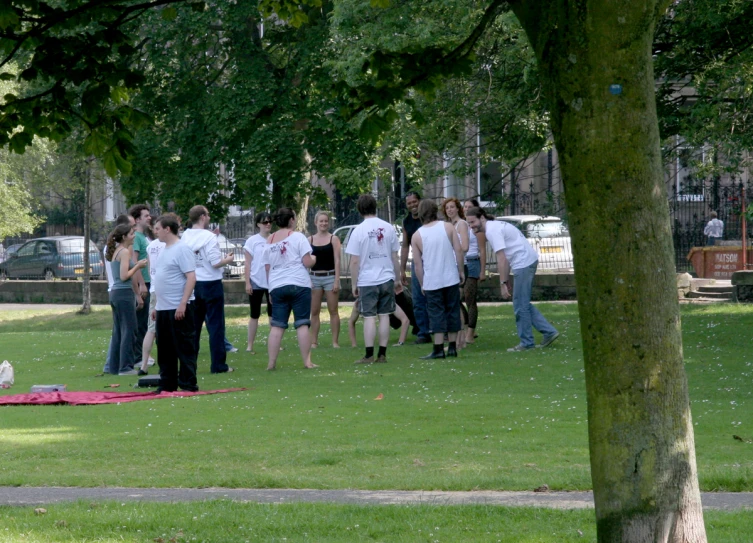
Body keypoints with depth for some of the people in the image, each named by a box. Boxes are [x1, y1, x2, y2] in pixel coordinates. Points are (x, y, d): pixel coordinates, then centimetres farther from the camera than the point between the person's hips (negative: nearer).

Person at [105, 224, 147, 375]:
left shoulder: (115, 251, 15)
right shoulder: (125, 252, -12)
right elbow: (124, 276, -18)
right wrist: (137, 266, -8)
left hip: (114, 293, 9)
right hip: (124, 294, -9)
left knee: (118, 332, 12)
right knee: (128, 331, -5)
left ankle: (115, 366, 15)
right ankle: (125, 367, -5)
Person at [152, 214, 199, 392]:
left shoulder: (182, 249, -12)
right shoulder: (165, 250, 16)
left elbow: (191, 278, -18)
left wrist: (182, 304, -24)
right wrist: (157, 306, 20)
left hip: (178, 309, -9)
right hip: (163, 309, 9)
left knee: (184, 349, -4)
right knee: (164, 351, 12)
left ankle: (188, 385, -1)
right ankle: (167, 385, 19)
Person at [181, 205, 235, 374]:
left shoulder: (185, 237, 2)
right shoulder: (209, 237, -15)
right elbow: (216, 263, -18)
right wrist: (228, 259, 2)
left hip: (192, 284, 5)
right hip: (210, 284, -5)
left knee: (193, 326, 12)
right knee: (215, 325, 0)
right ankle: (218, 365, 0)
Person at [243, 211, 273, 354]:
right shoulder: (252, 241, -4)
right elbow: (248, 264, -3)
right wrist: (247, 283, -9)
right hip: (256, 282, -2)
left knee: (273, 314, 7)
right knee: (255, 315, 3)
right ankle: (250, 345, 5)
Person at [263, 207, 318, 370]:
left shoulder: (270, 241, 13)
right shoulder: (297, 236, -3)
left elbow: (267, 268, 15)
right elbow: (307, 262, -9)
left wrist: (271, 287, 23)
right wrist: (313, 259, 13)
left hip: (276, 287, 4)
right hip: (299, 284, -4)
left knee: (277, 326, 3)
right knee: (302, 324, -1)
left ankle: (271, 363, -1)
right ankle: (307, 361, -2)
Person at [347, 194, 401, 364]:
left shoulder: (358, 231, -9)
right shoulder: (388, 228, 1)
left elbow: (354, 262, -8)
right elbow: (395, 257, 7)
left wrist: (354, 284, 1)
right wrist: (397, 279, 17)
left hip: (367, 281, -3)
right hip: (386, 279, 3)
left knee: (369, 317, -1)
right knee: (384, 316, 6)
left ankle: (369, 355, -3)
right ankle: (382, 354, 7)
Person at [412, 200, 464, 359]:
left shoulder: (417, 236, -1)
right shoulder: (448, 227, 0)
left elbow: (417, 264, 0)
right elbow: (458, 250, -4)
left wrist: (422, 284, 9)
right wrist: (460, 271, 6)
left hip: (431, 281, -1)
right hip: (451, 278, 1)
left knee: (436, 314, 0)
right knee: (452, 311, 10)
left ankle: (438, 349, -8)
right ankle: (452, 347, 13)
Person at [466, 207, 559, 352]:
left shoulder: (492, 230, -16)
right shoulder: (494, 226, 15)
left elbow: (502, 259, -21)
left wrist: (503, 284, -20)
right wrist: (506, 280, 16)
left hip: (523, 263, -10)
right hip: (529, 260, 10)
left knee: (520, 305, -3)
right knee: (523, 304, 15)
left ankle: (526, 342, 4)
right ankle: (549, 331, 15)